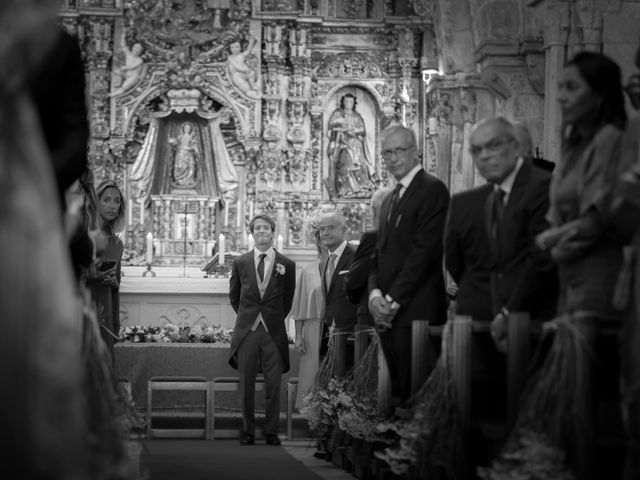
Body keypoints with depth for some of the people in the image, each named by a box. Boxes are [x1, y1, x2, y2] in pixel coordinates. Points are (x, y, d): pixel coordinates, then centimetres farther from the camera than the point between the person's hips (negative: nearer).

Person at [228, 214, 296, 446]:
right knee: (246, 385, 3)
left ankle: (271, 432, 7)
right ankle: (248, 431, 11)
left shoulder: (287, 264, 3)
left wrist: (276, 318, 10)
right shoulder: (240, 263, 6)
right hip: (247, 331, 1)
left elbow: (288, 299, 12)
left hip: (274, 331, -1)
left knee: (273, 386, -1)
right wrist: (246, 316, 11)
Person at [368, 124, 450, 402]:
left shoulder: (432, 190, -6)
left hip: (416, 312, -8)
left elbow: (426, 251, -14)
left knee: (416, 395, -9)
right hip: (388, 315, 8)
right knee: (398, 389, 7)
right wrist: (375, 293, 0)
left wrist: (393, 300, -14)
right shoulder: (390, 200, 22)